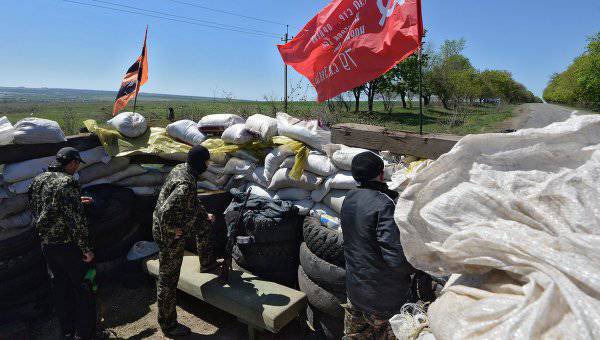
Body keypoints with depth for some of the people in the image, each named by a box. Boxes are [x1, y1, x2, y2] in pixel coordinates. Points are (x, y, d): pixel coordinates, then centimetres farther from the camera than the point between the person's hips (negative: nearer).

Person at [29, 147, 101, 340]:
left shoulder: (37, 181, 5)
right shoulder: (68, 182, -20)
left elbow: (37, 210, 18)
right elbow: (76, 220, -24)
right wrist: (86, 249, -16)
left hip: (46, 245, 8)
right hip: (69, 245, -8)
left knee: (60, 288, 19)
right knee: (84, 289, 7)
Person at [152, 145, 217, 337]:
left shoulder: (181, 168, -1)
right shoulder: (186, 185, -31)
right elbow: (165, 212, -38)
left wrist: (204, 214, 21)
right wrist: (172, 230, -20)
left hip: (175, 224, 9)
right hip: (170, 235, -9)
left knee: (204, 223, 26)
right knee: (168, 280, 6)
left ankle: (208, 264, 42)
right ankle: (168, 325, 25)